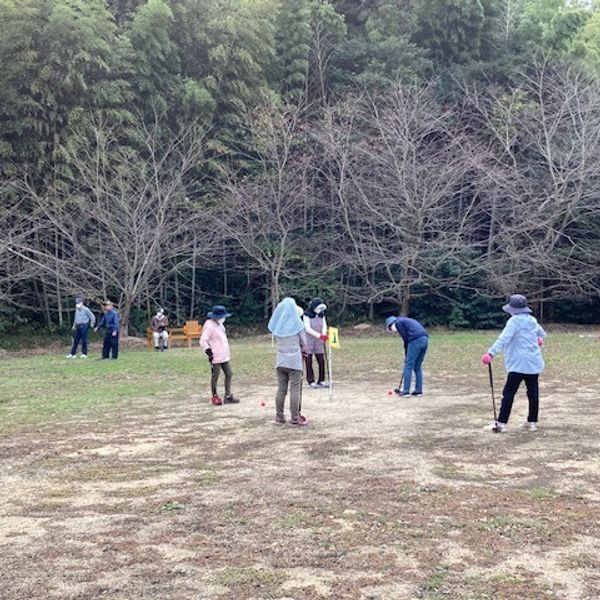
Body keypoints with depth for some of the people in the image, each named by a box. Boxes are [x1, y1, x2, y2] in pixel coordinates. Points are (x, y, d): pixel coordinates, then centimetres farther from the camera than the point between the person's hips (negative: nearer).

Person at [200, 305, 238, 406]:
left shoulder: (220, 325, 13)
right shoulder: (210, 327, -16)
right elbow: (203, 341, -19)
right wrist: (209, 351, -22)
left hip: (224, 356, 9)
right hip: (215, 358, -9)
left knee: (229, 374, 10)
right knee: (215, 377, 2)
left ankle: (228, 396, 17)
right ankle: (215, 397, 15)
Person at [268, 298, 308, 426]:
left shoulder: (277, 325, 2)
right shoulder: (297, 324, -7)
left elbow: (277, 340, 9)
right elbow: (304, 343, 0)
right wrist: (302, 350, 19)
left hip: (280, 361, 4)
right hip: (295, 360, -4)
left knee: (281, 389, 9)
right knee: (295, 390, -2)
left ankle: (279, 417, 13)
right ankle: (295, 419, -2)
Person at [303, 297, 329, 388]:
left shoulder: (322, 315, 7)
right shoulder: (307, 315, -10)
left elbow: (324, 325, 0)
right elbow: (308, 329, -17)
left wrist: (324, 335, -22)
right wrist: (319, 335, -27)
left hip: (319, 341, 5)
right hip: (308, 341, -5)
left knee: (321, 361, 1)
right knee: (309, 361, -1)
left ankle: (321, 380, 9)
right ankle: (311, 381, 4)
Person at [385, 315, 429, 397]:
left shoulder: (398, 322, 7)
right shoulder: (407, 321, 32)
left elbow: (406, 338, 1)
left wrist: (406, 355, 10)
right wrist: (407, 355, 23)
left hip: (416, 340, -8)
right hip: (425, 339, 8)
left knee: (408, 366, -2)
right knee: (418, 367, 15)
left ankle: (406, 391, -2)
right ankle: (418, 390, 15)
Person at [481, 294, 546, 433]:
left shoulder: (514, 321, -11)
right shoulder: (532, 320, 12)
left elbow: (503, 339, -23)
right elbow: (541, 333, 33)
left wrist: (491, 353, -29)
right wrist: (539, 339, 56)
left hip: (519, 364, -8)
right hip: (534, 363, 8)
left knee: (508, 393, -5)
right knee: (533, 392, 10)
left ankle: (501, 423, -6)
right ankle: (532, 422, 15)